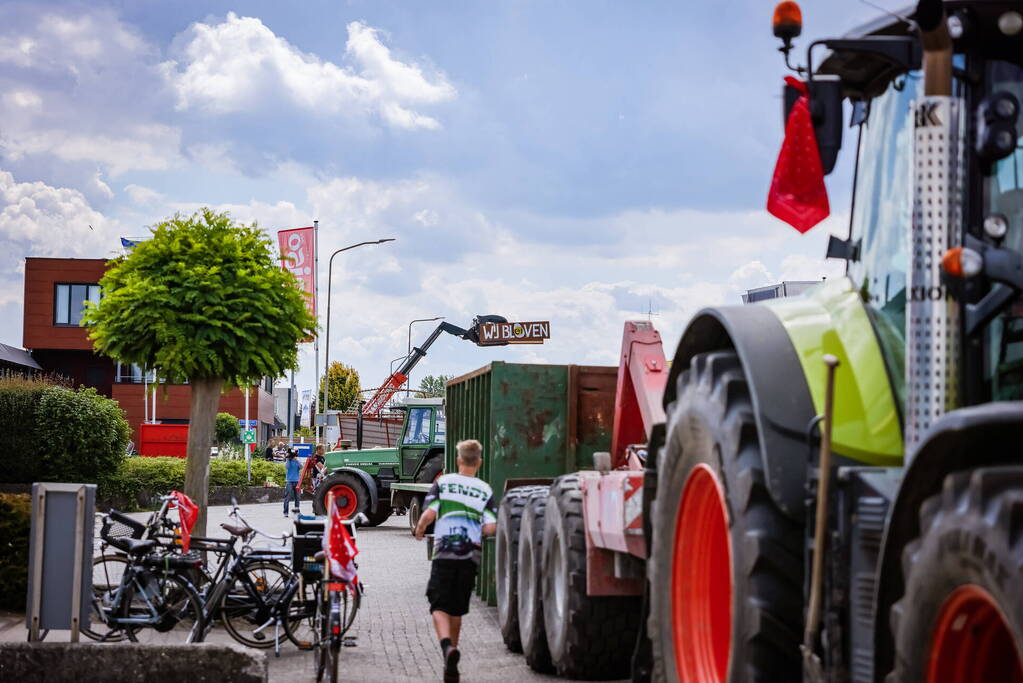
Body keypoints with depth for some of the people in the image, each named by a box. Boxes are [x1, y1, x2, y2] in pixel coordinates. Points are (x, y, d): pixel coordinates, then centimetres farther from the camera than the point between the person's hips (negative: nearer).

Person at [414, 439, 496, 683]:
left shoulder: (443, 483, 2)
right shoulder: (485, 490, 7)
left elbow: (429, 513, -9)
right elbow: (490, 527, -2)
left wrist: (419, 529, 12)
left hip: (444, 552, -2)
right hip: (470, 555, 2)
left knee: (439, 607, -2)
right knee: (457, 609, 14)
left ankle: (447, 646, -30)